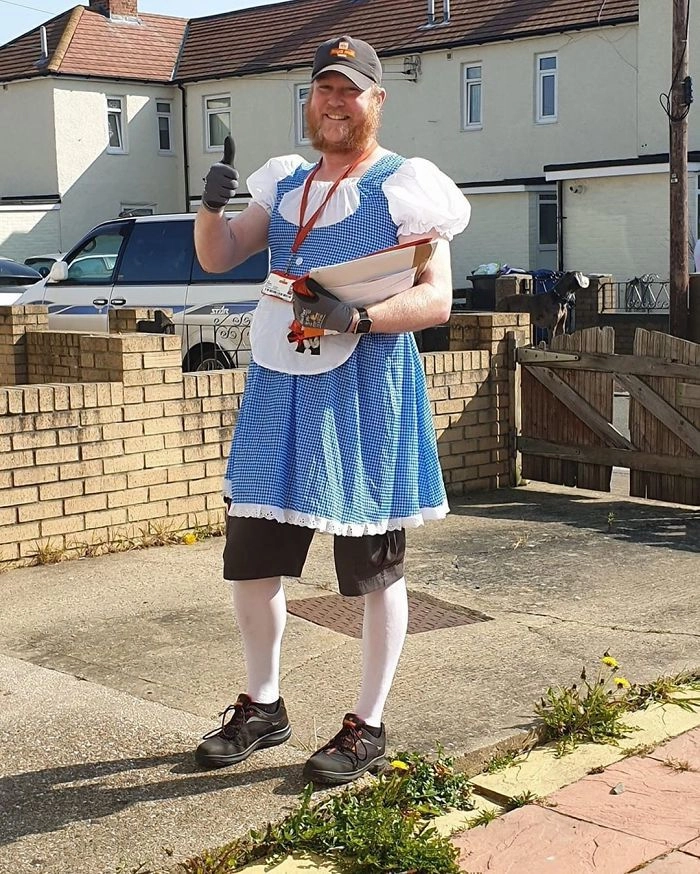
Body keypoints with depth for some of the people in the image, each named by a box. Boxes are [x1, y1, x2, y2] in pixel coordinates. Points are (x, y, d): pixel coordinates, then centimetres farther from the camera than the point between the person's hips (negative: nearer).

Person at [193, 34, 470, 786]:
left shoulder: (405, 185, -3)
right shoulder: (285, 180, 14)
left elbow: (436, 300, -9)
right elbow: (217, 257, 11)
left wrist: (356, 317, -25)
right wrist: (213, 206, -9)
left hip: (365, 391, -5)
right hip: (280, 388, 6)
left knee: (375, 567, 5)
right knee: (250, 558, 10)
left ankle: (367, 727, 20)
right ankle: (262, 707, 29)